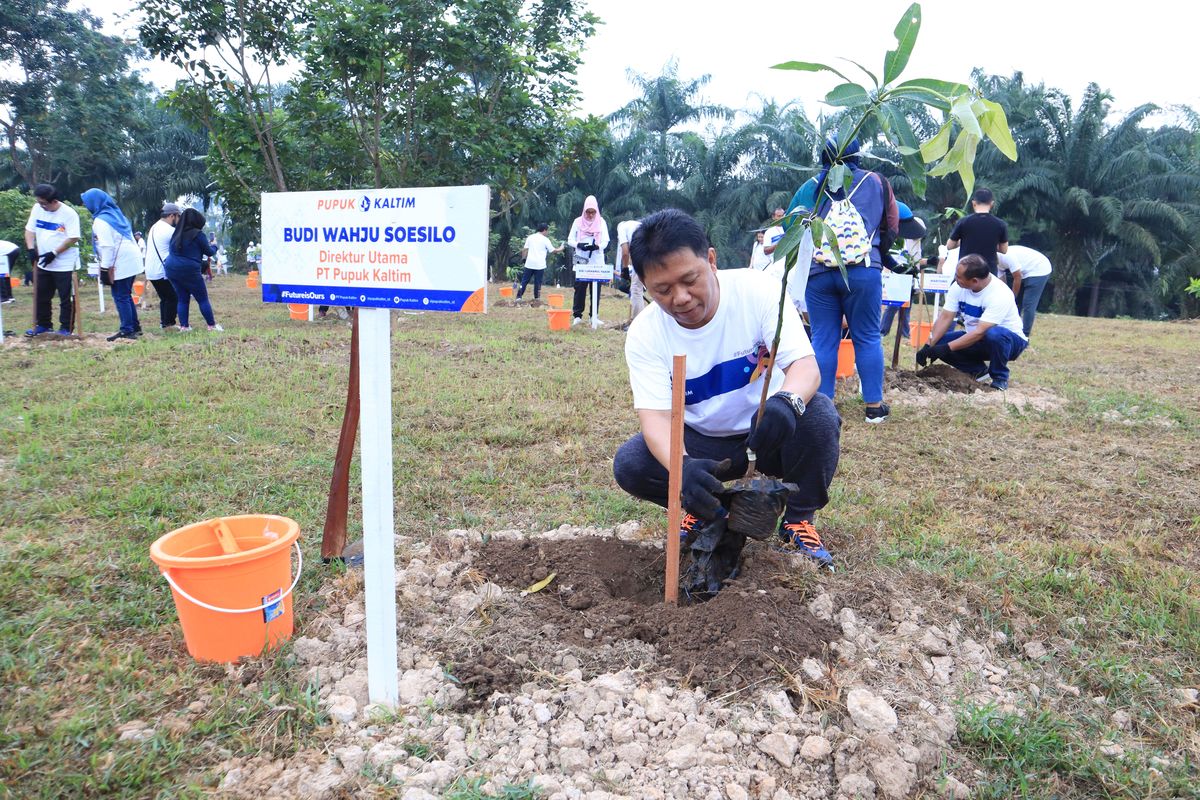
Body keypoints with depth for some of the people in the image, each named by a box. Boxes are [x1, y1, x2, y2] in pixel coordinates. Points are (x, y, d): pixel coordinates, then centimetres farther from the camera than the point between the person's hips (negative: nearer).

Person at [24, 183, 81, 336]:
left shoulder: (69, 213, -15)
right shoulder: (37, 209, 3)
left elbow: (73, 238, -17)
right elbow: (30, 230, 10)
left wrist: (54, 253, -19)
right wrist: (31, 248, -6)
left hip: (65, 265, -6)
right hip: (43, 264, 6)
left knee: (66, 298, 0)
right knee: (41, 296, 14)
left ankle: (66, 328, 9)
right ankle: (43, 325, 26)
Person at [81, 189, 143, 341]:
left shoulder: (100, 221, -11)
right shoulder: (115, 214, 15)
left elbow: (107, 246, -18)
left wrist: (107, 267, -15)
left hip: (120, 264, -9)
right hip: (132, 260, 9)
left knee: (120, 297, -3)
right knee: (126, 296, 17)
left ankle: (127, 330, -1)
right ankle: (135, 327, 21)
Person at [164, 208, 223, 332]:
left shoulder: (176, 234, 12)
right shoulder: (198, 234, -6)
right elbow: (209, 252, 1)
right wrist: (214, 246, 23)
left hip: (171, 269, 6)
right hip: (189, 270, -6)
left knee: (182, 299, 13)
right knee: (203, 299, 3)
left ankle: (183, 326, 9)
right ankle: (212, 325, 6)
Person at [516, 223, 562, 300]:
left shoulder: (530, 237, 8)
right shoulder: (545, 239, -2)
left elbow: (524, 249, 7)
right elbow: (553, 250, 5)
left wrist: (524, 259, 15)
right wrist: (560, 249, 23)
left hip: (529, 264, 3)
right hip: (540, 265, -3)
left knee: (524, 281, 7)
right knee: (538, 282, 4)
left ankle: (519, 297, 1)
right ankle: (536, 298, 7)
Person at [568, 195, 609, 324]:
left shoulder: (601, 222, 5)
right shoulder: (578, 222, 4)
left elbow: (605, 241, 2)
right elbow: (570, 240, 5)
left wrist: (597, 246, -20)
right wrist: (579, 245, -16)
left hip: (597, 261, 1)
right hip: (581, 261, -1)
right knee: (579, 287, -4)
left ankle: (594, 315, 7)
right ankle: (577, 315, 1)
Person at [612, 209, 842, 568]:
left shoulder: (757, 290, -20)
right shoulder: (644, 333, -16)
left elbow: (806, 365, -26)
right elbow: (656, 415, -24)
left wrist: (786, 402, -52)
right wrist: (684, 465, -47)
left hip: (771, 432, -1)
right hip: (703, 443, 1)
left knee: (819, 414, -32)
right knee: (629, 464, -23)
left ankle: (799, 518, -5)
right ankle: (706, 512, 7)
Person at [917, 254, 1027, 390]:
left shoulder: (1000, 294, -29)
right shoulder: (958, 287, -11)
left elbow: (980, 332, -34)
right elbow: (945, 318, -10)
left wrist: (946, 348, -38)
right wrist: (928, 346, -22)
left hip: (1009, 340, -6)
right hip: (975, 339, 6)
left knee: (994, 334, -40)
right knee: (939, 342, -17)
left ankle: (1000, 378, -13)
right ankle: (979, 370, 3)